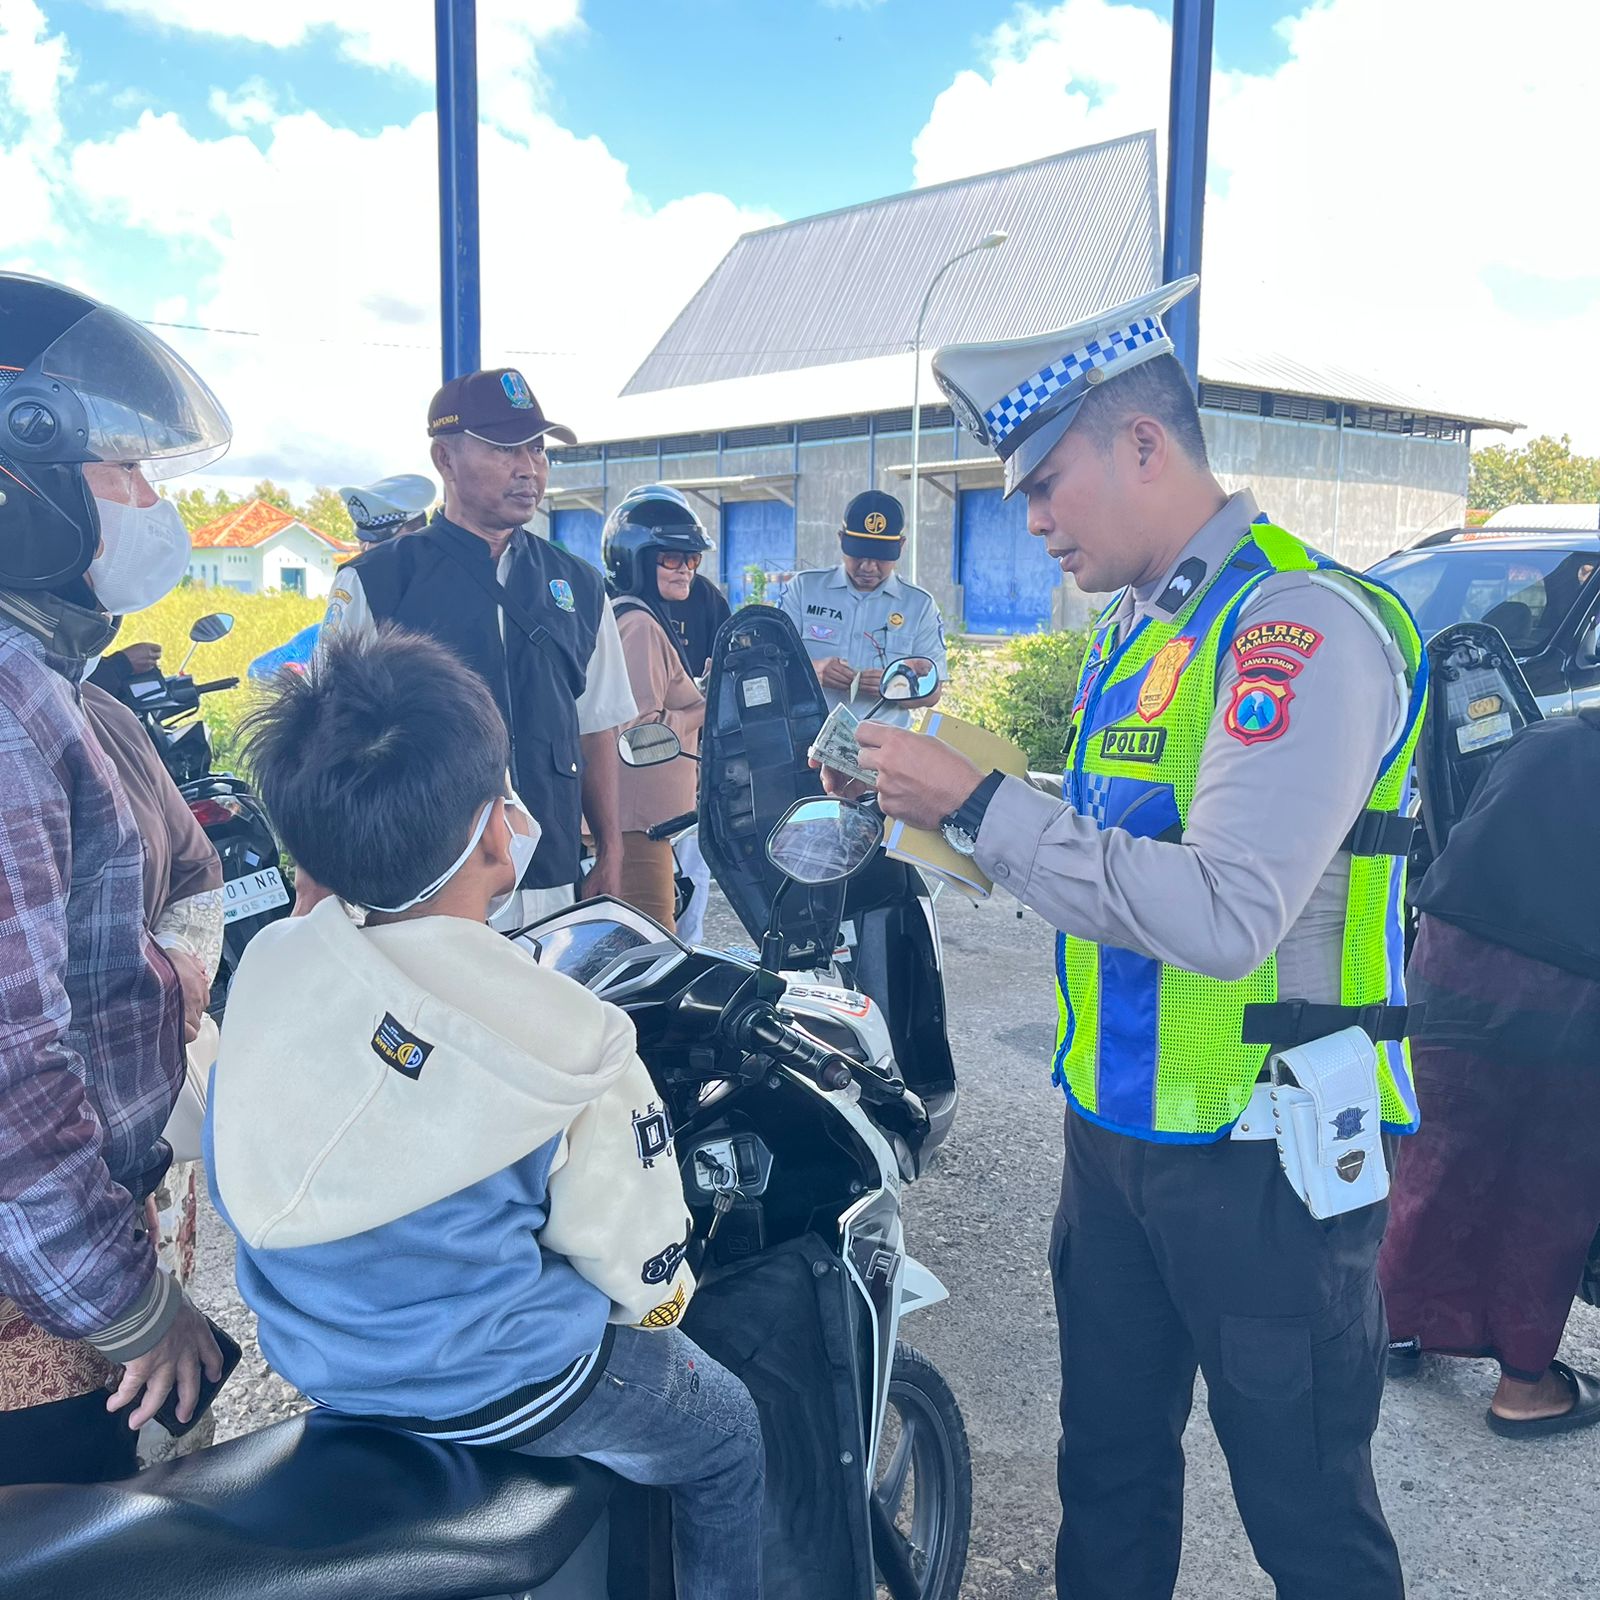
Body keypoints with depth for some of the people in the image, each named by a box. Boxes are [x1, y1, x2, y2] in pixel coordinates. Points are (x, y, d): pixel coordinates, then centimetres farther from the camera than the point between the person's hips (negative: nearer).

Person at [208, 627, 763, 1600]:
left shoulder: (270, 963, -15)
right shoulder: (570, 1045, -30)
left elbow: (239, 1177, 2)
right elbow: (641, 1277, -18)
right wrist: (662, 1298, 5)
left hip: (313, 1348, 6)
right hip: (496, 1390, -6)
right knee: (730, 1438, 21)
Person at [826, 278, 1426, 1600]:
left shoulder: (1306, 626, -20)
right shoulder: (1138, 626, 11)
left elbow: (1222, 913, -29)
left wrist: (981, 802, -25)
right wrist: (947, 808, 3)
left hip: (1261, 1155, -8)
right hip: (1121, 1130, 9)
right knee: (1110, 1471, 23)